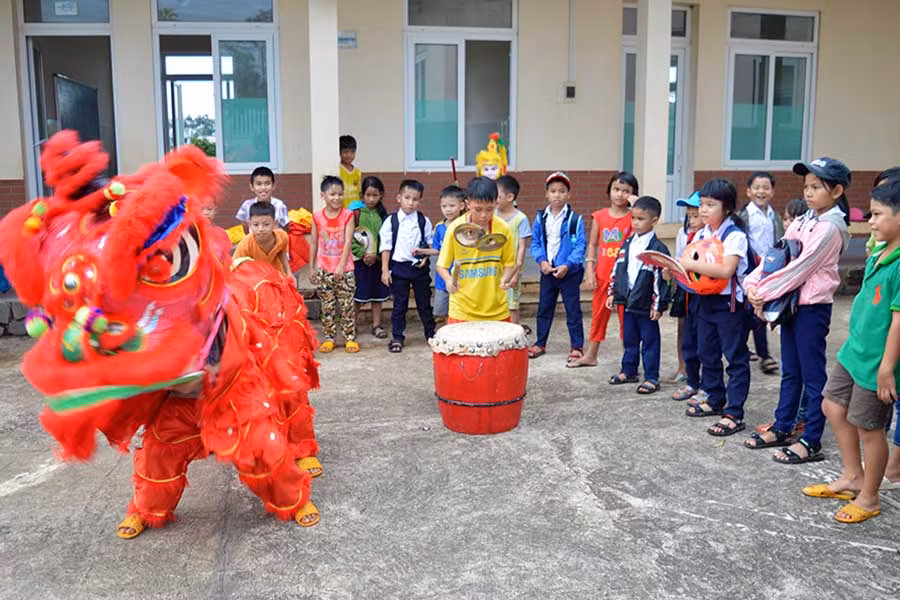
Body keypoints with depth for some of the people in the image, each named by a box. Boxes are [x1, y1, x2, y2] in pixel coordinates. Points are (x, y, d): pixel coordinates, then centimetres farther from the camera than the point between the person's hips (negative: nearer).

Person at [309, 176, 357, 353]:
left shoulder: (347, 215, -4)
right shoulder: (317, 217, 1)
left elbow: (348, 242, -9)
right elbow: (314, 243, 6)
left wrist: (341, 266, -16)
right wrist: (312, 267, 6)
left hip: (344, 269, -2)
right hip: (323, 269, 2)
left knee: (347, 305, 2)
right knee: (327, 306, 8)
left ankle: (350, 338, 10)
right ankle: (329, 338, 17)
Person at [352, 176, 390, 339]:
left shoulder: (383, 215, 3)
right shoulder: (356, 213, -5)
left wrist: (376, 255, -12)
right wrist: (363, 254, -15)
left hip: (378, 260, 3)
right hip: (360, 260, -3)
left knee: (378, 294, 10)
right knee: (358, 295, 3)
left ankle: (377, 325, 21)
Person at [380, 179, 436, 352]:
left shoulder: (424, 221, 1)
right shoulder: (391, 221, -3)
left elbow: (431, 244, 9)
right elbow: (386, 246, -2)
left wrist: (425, 253, -12)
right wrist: (385, 270, -5)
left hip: (420, 267, 1)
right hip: (399, 267, -1)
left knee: (424, 303, 11)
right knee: (399, 305, 7)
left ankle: (431, 334, 24)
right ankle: (397, 338, 16)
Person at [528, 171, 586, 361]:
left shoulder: (575, 219, -9)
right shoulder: (540, 218, 2)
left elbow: (580, 246, -10)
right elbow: (535, 243, 5)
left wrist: (567, 265, -19)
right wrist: (541, 260, -10)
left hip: (569, 272, -4)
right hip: (547, 271, 4)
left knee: (573, 310, 5)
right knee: (544, 308, 13)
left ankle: (577, 346, 16)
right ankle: (540, 344, 26)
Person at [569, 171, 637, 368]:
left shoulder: (633, 217, -3)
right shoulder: (599, 216, 3)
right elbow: (592, 244, 6)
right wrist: (589, 272, 0)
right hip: (602, 275, 3)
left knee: (626, 316, 4)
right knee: (598, 314, 13)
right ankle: (590, 356, 25)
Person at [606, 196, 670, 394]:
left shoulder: (658, 248, -12)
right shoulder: (627, 244, 8)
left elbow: (661, 277, -14)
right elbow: (617, 269, 14)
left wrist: (658, 305, -15)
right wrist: (612, 293, 11)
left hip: (646, 305, -6)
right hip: (628, 301, 6)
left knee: (650, 341, 4)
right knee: (629, 339, 18)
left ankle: (651, 378, 12)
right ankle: (628, 371, 31)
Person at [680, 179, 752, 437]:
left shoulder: (735, 235, -15)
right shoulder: (701, 234, 8)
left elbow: (726, 270, -28)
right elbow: (690, 262, 14)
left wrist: (692, 265, -28)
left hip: (728, 302, -8)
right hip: (705, 300, 8)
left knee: (736, 358, 0)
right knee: (707, 354, 18)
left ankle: (734, 414, 4)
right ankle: (715, 400, 34)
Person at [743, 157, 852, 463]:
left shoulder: (830, 226, -14)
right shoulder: (802, 222, 11)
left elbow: (800, 267, -20)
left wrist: (766, 292, -17)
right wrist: (753, 283, -8)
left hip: (813, 307, -8)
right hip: (791, 303, 8)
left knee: (813, 375, 0)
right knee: (790, 371, 17)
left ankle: (811, 442, 9)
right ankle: (782, 428, 29)